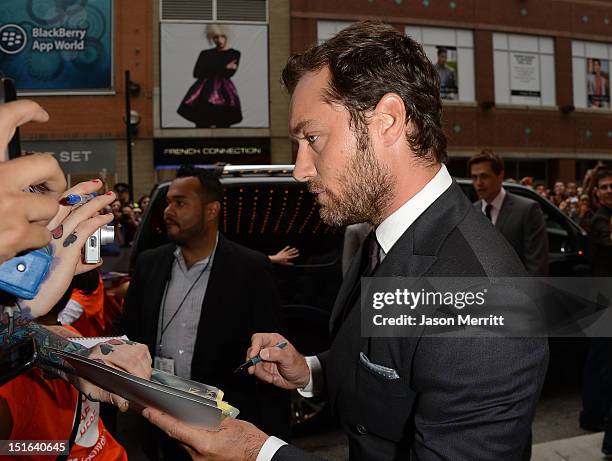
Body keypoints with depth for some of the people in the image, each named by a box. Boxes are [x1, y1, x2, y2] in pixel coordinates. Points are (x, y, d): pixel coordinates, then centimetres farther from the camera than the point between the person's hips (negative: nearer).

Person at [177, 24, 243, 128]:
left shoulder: (234, 54, 8)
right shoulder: (205, 54, 15)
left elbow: (229, 73, -6)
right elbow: (196, 73, 1)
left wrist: (208, 72, -1)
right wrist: (223, 69, -4)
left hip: (223, 92, -2)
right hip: (204, 91, 2)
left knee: (222, 124, -9)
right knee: (201, 124, -5)